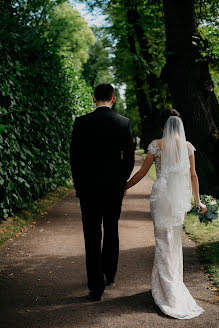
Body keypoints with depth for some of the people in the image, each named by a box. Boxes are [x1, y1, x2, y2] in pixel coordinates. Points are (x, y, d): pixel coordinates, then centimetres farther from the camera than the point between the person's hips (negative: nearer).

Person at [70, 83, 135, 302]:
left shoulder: (81, 122, -6)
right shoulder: (124, 123, -3)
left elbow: (74, 156, -2)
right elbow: (129, 158, 0)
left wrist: (78, 184, 10)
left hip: (89, 188, -2)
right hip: (114, 188, 2)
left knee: (92, 237, 1)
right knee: (112, 232, 19)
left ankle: (96, 286, 0)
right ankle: (109, 275, 33)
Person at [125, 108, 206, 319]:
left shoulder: (156, 145, -3)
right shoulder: (188, 146, 4)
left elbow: (142, 172, 0)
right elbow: (193, 175, 7)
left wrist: (124, 187, 12)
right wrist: (198, 201, 17)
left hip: (161, 196, -3)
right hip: (180, 198, 3)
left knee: (163, 240, 2)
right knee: (175, 240, 17)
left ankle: (168, 288, 1)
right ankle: (174, 282, 26)